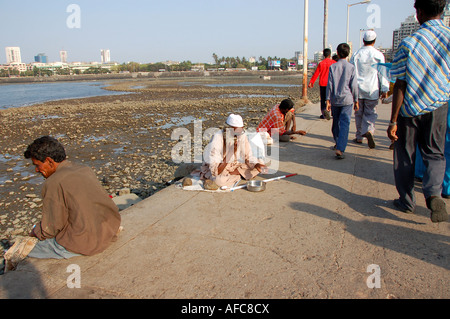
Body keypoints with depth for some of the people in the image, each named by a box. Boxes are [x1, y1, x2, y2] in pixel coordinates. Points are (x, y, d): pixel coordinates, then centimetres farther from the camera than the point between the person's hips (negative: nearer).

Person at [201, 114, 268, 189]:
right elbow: (216, 171, -33)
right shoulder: (217, 139, -29)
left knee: (260, 163, -11)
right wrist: (230, 152, -41)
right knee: (219, 181, -41)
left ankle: (232, 174, -12)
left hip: (233, 166, 6)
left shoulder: (242, 136, -13)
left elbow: (249, 157, -3)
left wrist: (256, 164, -25)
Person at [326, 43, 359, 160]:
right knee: (345, 124, -6)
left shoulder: (332, 67, 1)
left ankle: (337, 144, 34)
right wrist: (356, 100, 7)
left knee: (336, 122, 18)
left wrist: (328, 100, 2)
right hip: (347, 99, -2)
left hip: (334, 100, 2)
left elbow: (329, 84, -1)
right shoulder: (351, 67, -3)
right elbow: (354, 85, -2)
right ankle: (340, 149, -18)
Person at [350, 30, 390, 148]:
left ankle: (359, 137, 16)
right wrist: (384, 90, 4)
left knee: (359, 114, 11)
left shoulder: (356, 54, 2)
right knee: (370, 113, 4)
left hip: (357, 90, 2)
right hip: (372, 90, -2)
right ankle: (369, 130, -22)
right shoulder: (378, 55, -3)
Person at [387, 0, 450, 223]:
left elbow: (400, 85, -13)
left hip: (409, 108, -2)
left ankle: (406, 201, 22)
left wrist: (393, 121, -10)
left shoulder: (409, 43, -12)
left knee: (405, 156, 12)